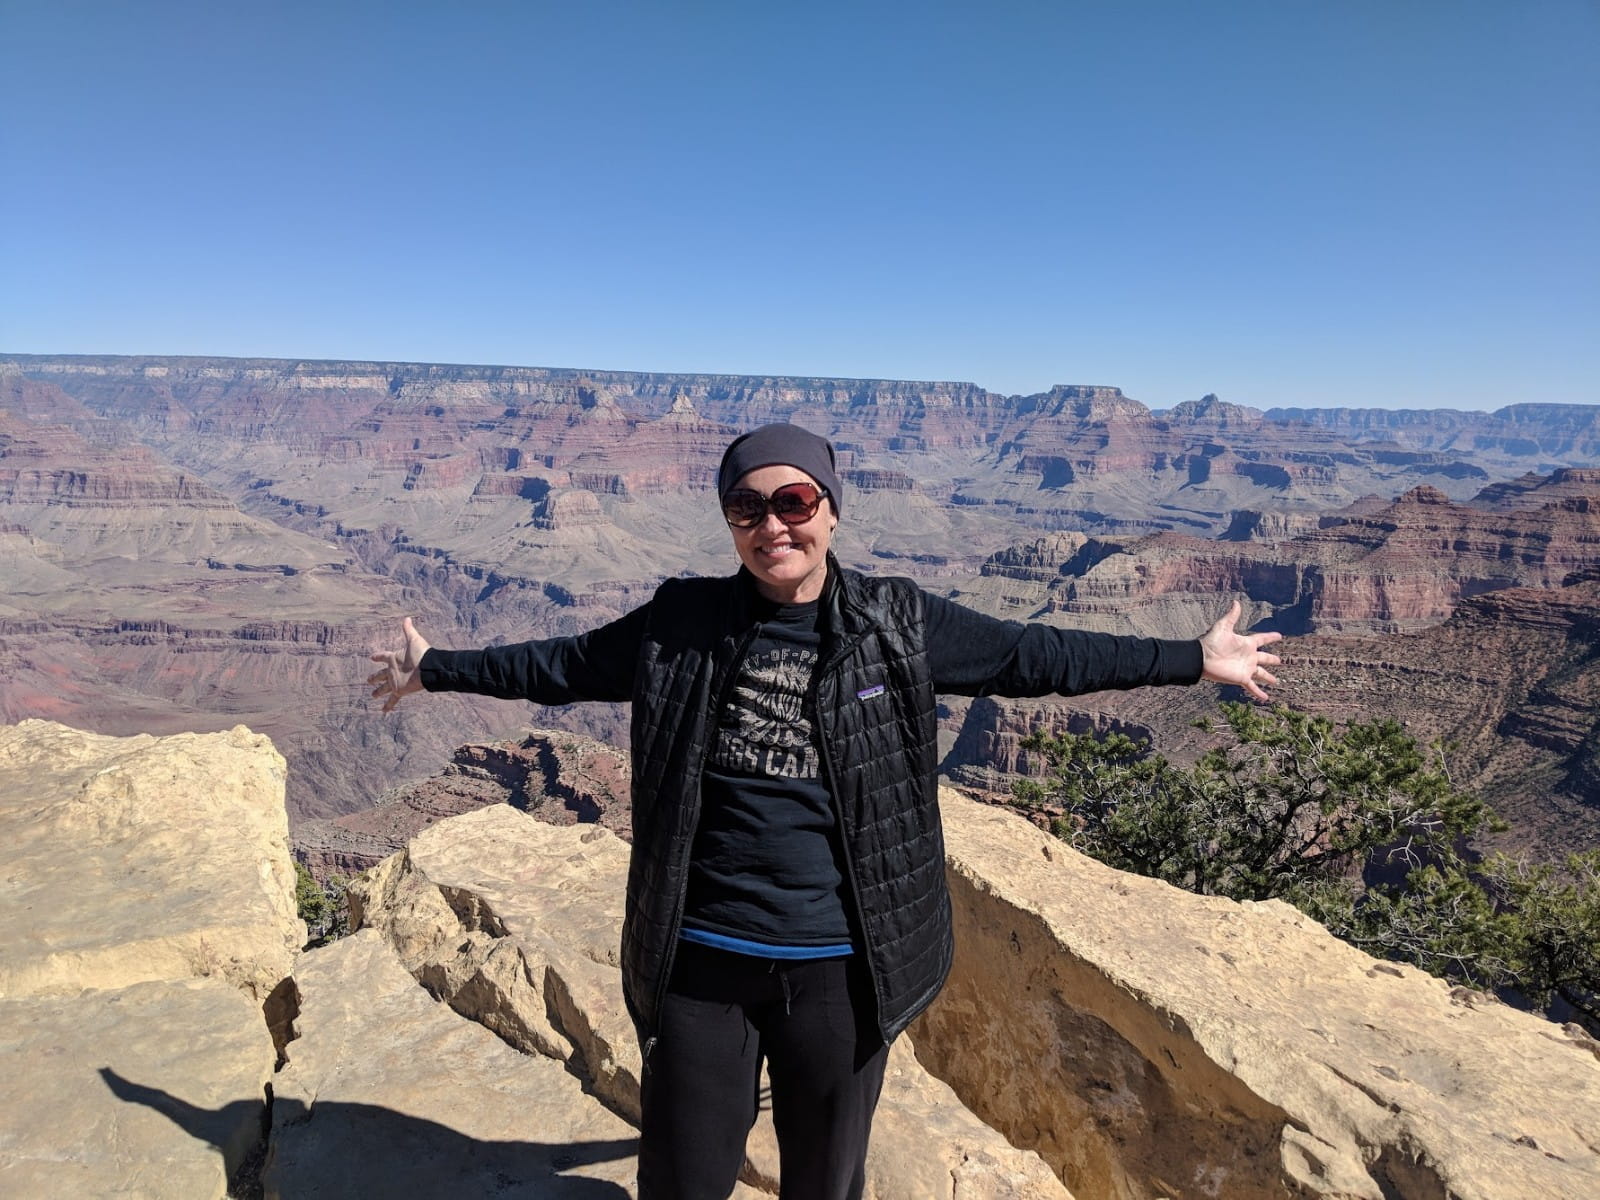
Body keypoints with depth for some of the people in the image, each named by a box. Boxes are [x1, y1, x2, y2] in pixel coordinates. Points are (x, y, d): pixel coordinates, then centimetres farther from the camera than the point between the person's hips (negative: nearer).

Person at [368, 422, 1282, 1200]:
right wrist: (437, 669, 17)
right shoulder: (681, 624, -3)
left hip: (841, 966, 0)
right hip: (701, 959, 1)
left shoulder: (898, 624, -5)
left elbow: (1035, 656, 1)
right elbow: (565, 664, 11)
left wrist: (1193, 660, 5)